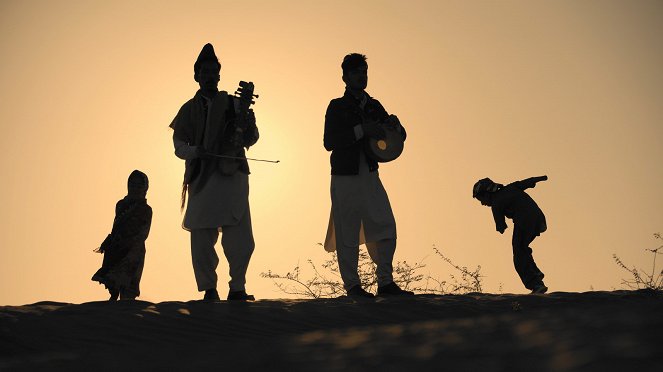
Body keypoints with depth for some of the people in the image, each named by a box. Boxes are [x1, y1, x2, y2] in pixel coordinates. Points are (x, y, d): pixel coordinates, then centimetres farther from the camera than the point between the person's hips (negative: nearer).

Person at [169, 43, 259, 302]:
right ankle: (209, 290, 9)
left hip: (232, 177, -1)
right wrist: (195, 151, -12)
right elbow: (179, 145, 9)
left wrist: (248, 122, -15)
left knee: (241, 240, -9)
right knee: (202, 239, 0)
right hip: (201, 181, 1)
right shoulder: (189, 109, 15)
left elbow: (250, 140, 7)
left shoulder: (233, 104, 12)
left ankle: (237, 288, 2)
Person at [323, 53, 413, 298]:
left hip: (370, 176, 5)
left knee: (385, 229, 2)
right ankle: (352, 285, 9)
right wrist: (361, 130, -22)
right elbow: (329, 142, -15)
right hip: (344, 178, -5)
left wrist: (394, 124, -8)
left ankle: (385, 282, 13)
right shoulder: (337, 107, -2)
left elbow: (400, 137, 15)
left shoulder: (374, 106, 12)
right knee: (348, 234, -1)